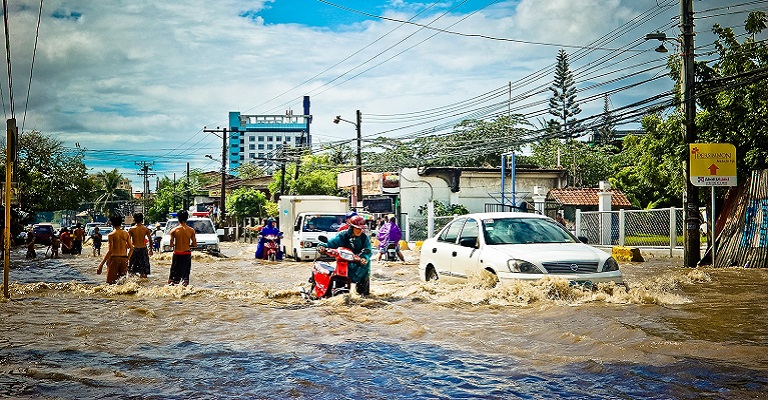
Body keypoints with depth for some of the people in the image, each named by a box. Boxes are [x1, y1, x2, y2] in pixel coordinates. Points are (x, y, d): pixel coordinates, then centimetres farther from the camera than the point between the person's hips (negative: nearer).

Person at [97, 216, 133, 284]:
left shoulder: (111, 235, -8)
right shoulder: (126, 234, 5)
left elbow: (110, 251, -14)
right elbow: (131, 248, 5)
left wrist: (101, 264, -12)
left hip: (114, 258, -4)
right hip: (124, 258, 4)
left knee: (111, 282, 2)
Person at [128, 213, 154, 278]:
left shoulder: (131, 229, -5)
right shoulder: (146, 229, -3)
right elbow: (150, 240, -1)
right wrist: (150, 249, 9)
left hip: (134, 248, -1)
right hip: (143, 249, 1)